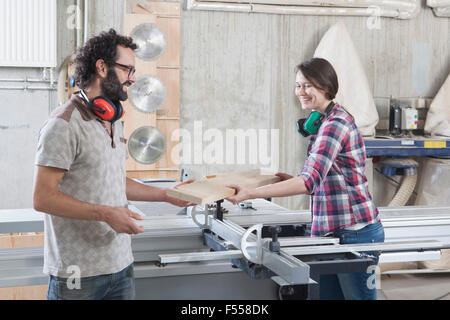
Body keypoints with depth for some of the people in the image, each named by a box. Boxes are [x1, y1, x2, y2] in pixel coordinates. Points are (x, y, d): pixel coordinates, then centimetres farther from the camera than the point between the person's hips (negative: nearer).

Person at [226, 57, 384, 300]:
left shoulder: (336, 124, -17)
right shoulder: (323, 122, 15)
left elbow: (310, 181, -28)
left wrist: (249, 194, -32)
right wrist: (293, 180, 9)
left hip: (354, 232, -10)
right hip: (332, 232, 10)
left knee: (358, 296, 2)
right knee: (327, 294, 12)